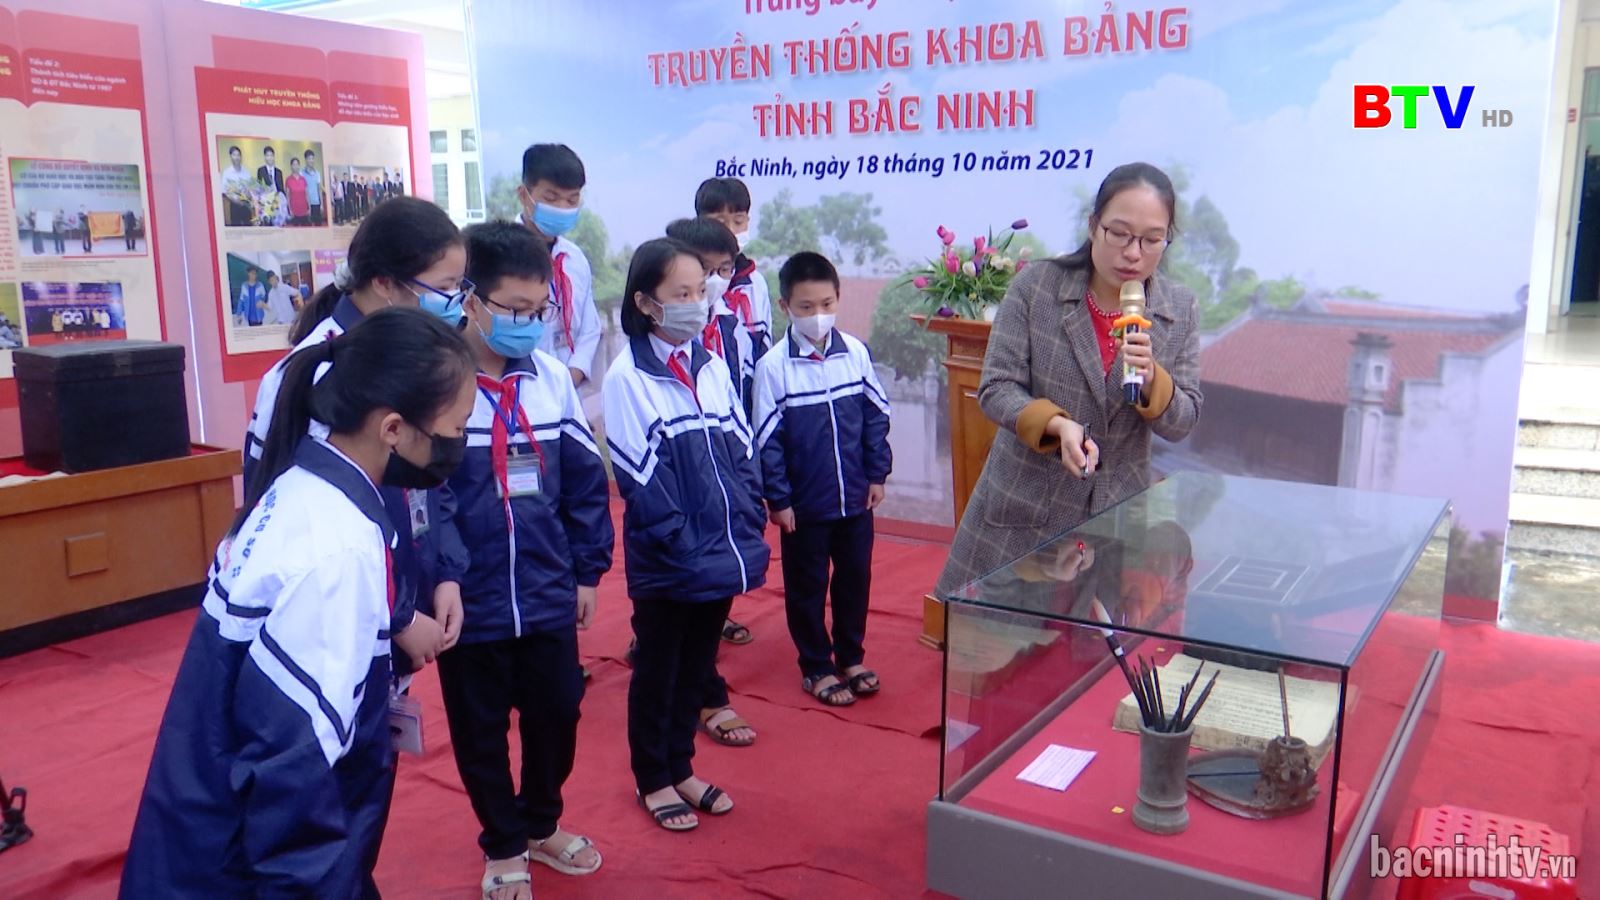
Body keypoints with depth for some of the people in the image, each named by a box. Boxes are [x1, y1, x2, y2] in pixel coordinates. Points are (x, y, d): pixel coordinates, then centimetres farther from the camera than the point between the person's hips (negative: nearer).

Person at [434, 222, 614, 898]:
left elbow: (585, 481, 6)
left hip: (548, 595, 4)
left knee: (557, 713, 17)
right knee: (480, 730, 14)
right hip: (472, 602, -3)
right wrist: (443, 577, -21)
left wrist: (588, 570, 8)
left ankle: (541, 825, 43)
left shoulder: (553, 378, -1)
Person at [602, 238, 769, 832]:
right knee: (657, 668, 11)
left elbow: (741, 457, 8)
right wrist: (688, 553, -18)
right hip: (666, 564, -6)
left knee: (697, 665, 18)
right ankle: (653, 781, 29)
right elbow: (643, 482, -16)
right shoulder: (628, 378, -13)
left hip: (722, 555, 6)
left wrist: (750, 537, 0)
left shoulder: (712, 368, 6)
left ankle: (681, 768, 36)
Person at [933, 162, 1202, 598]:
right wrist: (1057, 425, -28)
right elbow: (995, 389, -10)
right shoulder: (1035, 286, -10)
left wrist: (1150, 379, -21)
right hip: (1024, 504, -2)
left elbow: (1181, 423, 0)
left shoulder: (1181, 309, -2)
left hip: (1118, 512, 2)